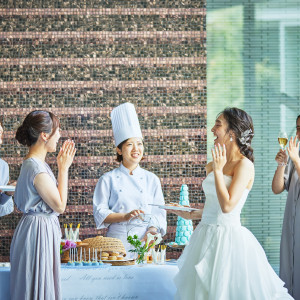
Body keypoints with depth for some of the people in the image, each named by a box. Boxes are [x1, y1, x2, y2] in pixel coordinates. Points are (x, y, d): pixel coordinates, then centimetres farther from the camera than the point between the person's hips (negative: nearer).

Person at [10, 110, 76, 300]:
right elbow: (60, 205, -17)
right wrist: (64, 168, -12)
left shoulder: (35, 163, 10)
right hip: (39, 231, -10)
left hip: (44, 229, 10)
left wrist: (62, 165, 14)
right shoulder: (36, 168, -21)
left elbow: (51, 195, 16)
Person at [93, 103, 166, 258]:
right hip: (117, 239, -2)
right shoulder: (108, 179, 6)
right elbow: (100, 214, 1)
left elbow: (159, 212, 10)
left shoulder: (151, 179, 12)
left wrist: (152, 231, -10)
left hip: (144, 242, 2)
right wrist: (125, 216, -14)